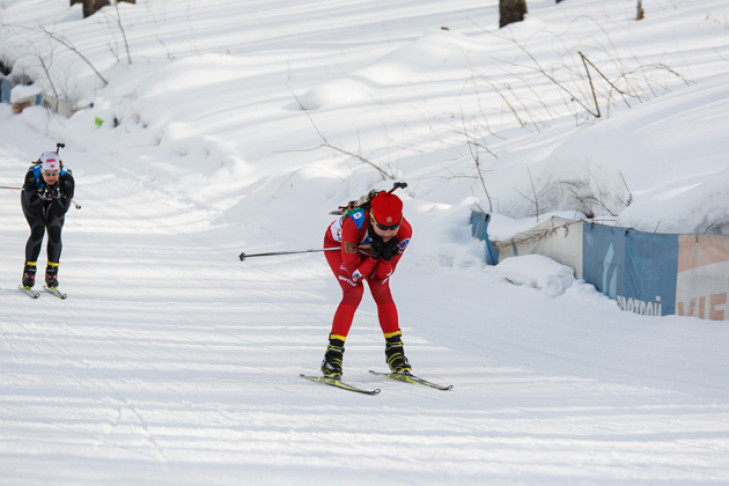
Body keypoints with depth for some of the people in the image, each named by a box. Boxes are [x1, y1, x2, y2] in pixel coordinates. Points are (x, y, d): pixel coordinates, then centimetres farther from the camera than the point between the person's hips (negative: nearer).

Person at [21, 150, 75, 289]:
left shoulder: (67, 179, -35)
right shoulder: (32, 176, -37)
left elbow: (62, 210, -29)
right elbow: (32, 207, -32)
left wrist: (58, 196, -44)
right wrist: (42, 194, -45)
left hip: (56, 201, 1)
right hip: (33, 197, -1)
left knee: (55, 231, -15)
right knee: (38, 231, -18)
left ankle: (52, 272, 1)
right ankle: (29, 272, -4)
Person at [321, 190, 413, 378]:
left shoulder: (404, 232, -33)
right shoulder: (354, 224, -44)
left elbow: (382, 277, -23)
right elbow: (354, 274, -33)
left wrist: (387, 258, -42)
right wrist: (374, 257, -46)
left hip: (368, 248, 3)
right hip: (337, 245, -3)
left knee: (381, 289, -16)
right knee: (354, 291, -22)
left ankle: (395, 349, -3)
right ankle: (333, 355, -18)